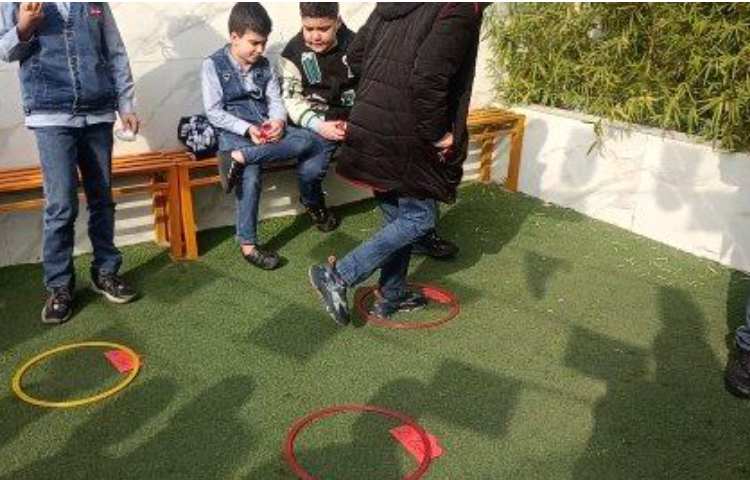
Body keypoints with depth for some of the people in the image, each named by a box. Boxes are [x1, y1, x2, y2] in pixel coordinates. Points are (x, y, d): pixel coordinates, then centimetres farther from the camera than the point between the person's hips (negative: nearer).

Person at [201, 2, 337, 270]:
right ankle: (247, 245, -21)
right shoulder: (213, 65, -4)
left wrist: (278, 121, -16)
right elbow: (213, 112, -9)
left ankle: (240, 158, -25)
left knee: (308, 142, -21)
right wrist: (247, 129, -23)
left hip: (266, 128, 5)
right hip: (234, 132, -5)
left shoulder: (264, 65, 11)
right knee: (250, 174, -33)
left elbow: (276, 100, 9)